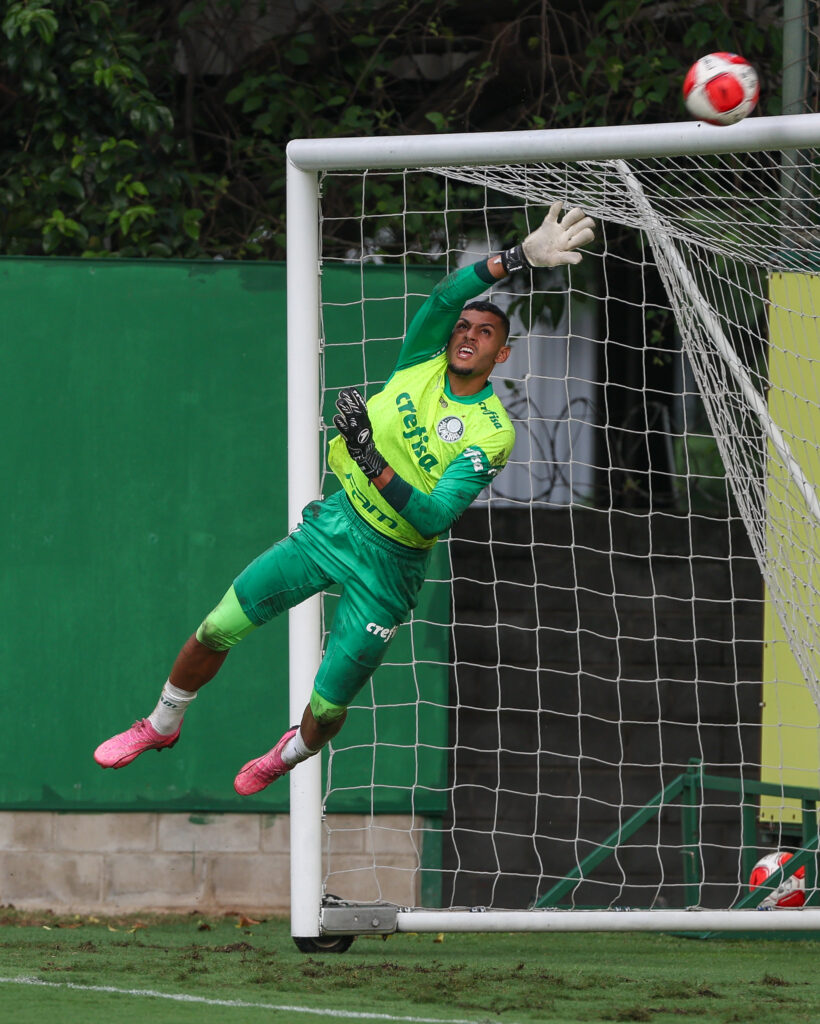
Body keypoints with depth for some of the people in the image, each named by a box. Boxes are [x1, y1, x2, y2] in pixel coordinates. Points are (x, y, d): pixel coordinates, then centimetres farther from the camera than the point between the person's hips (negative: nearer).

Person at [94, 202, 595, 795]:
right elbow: (444, 298, -20)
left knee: (328, 706, 2)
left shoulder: (493, 433, -15)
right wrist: (517, 258, -31)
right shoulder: (422, 363, -2)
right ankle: (162, 726, 24)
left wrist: (373, 462, -36)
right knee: (218, 629, -3)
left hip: (391, 563, -3)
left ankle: (289, 757, 39)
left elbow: (435, 518, -24)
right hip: (338, 521, 3)